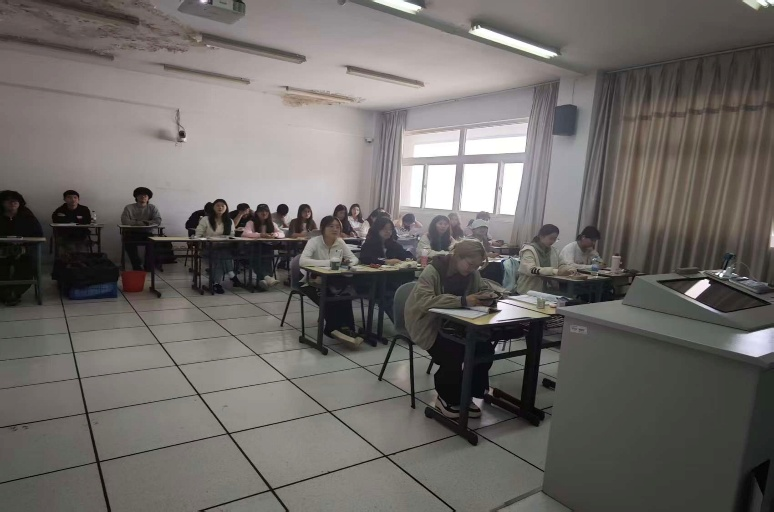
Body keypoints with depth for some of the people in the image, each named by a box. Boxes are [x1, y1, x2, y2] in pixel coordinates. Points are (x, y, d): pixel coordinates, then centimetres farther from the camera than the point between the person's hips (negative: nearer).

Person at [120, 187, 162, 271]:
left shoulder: (152, 208, 7)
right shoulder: (129, 208, 4)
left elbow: (158, 221, -7)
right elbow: (124, 221, -11)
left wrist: (145, 223, -22)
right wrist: (141, 223, -21)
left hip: (147, 234, 1)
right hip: (132, 234, 0)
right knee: (128, 240, -31)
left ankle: (148, 266, -12)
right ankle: (137, 266, -18)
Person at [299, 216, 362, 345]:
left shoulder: (340, 242, 2)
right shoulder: (314, 242, -15)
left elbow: (354, 259, 6)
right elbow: (302, 261, -30)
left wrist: (349, 262, -20)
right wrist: (329, 262, -36)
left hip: (333, 282, 4)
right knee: (329, 300, -30)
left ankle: (343, 329, -13)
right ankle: (335, 329, -13)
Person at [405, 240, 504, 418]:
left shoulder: (472, 273, -1)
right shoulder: (433, 271, -21)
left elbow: (485, 288, 14)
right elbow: (423, 301, -35)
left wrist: (488, 296, -13)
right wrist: (462, 301, -40)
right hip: (430, 325, -6)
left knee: (485, 348, -16)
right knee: (453, 353, -29)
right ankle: (446, 398, -2)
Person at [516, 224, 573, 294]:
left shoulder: (554, 251, 12)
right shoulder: (529, 250, -10)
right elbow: (531, 270, -25)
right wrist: (556, 272, -33)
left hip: (547, 292, 7)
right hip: (528, 293, -6)